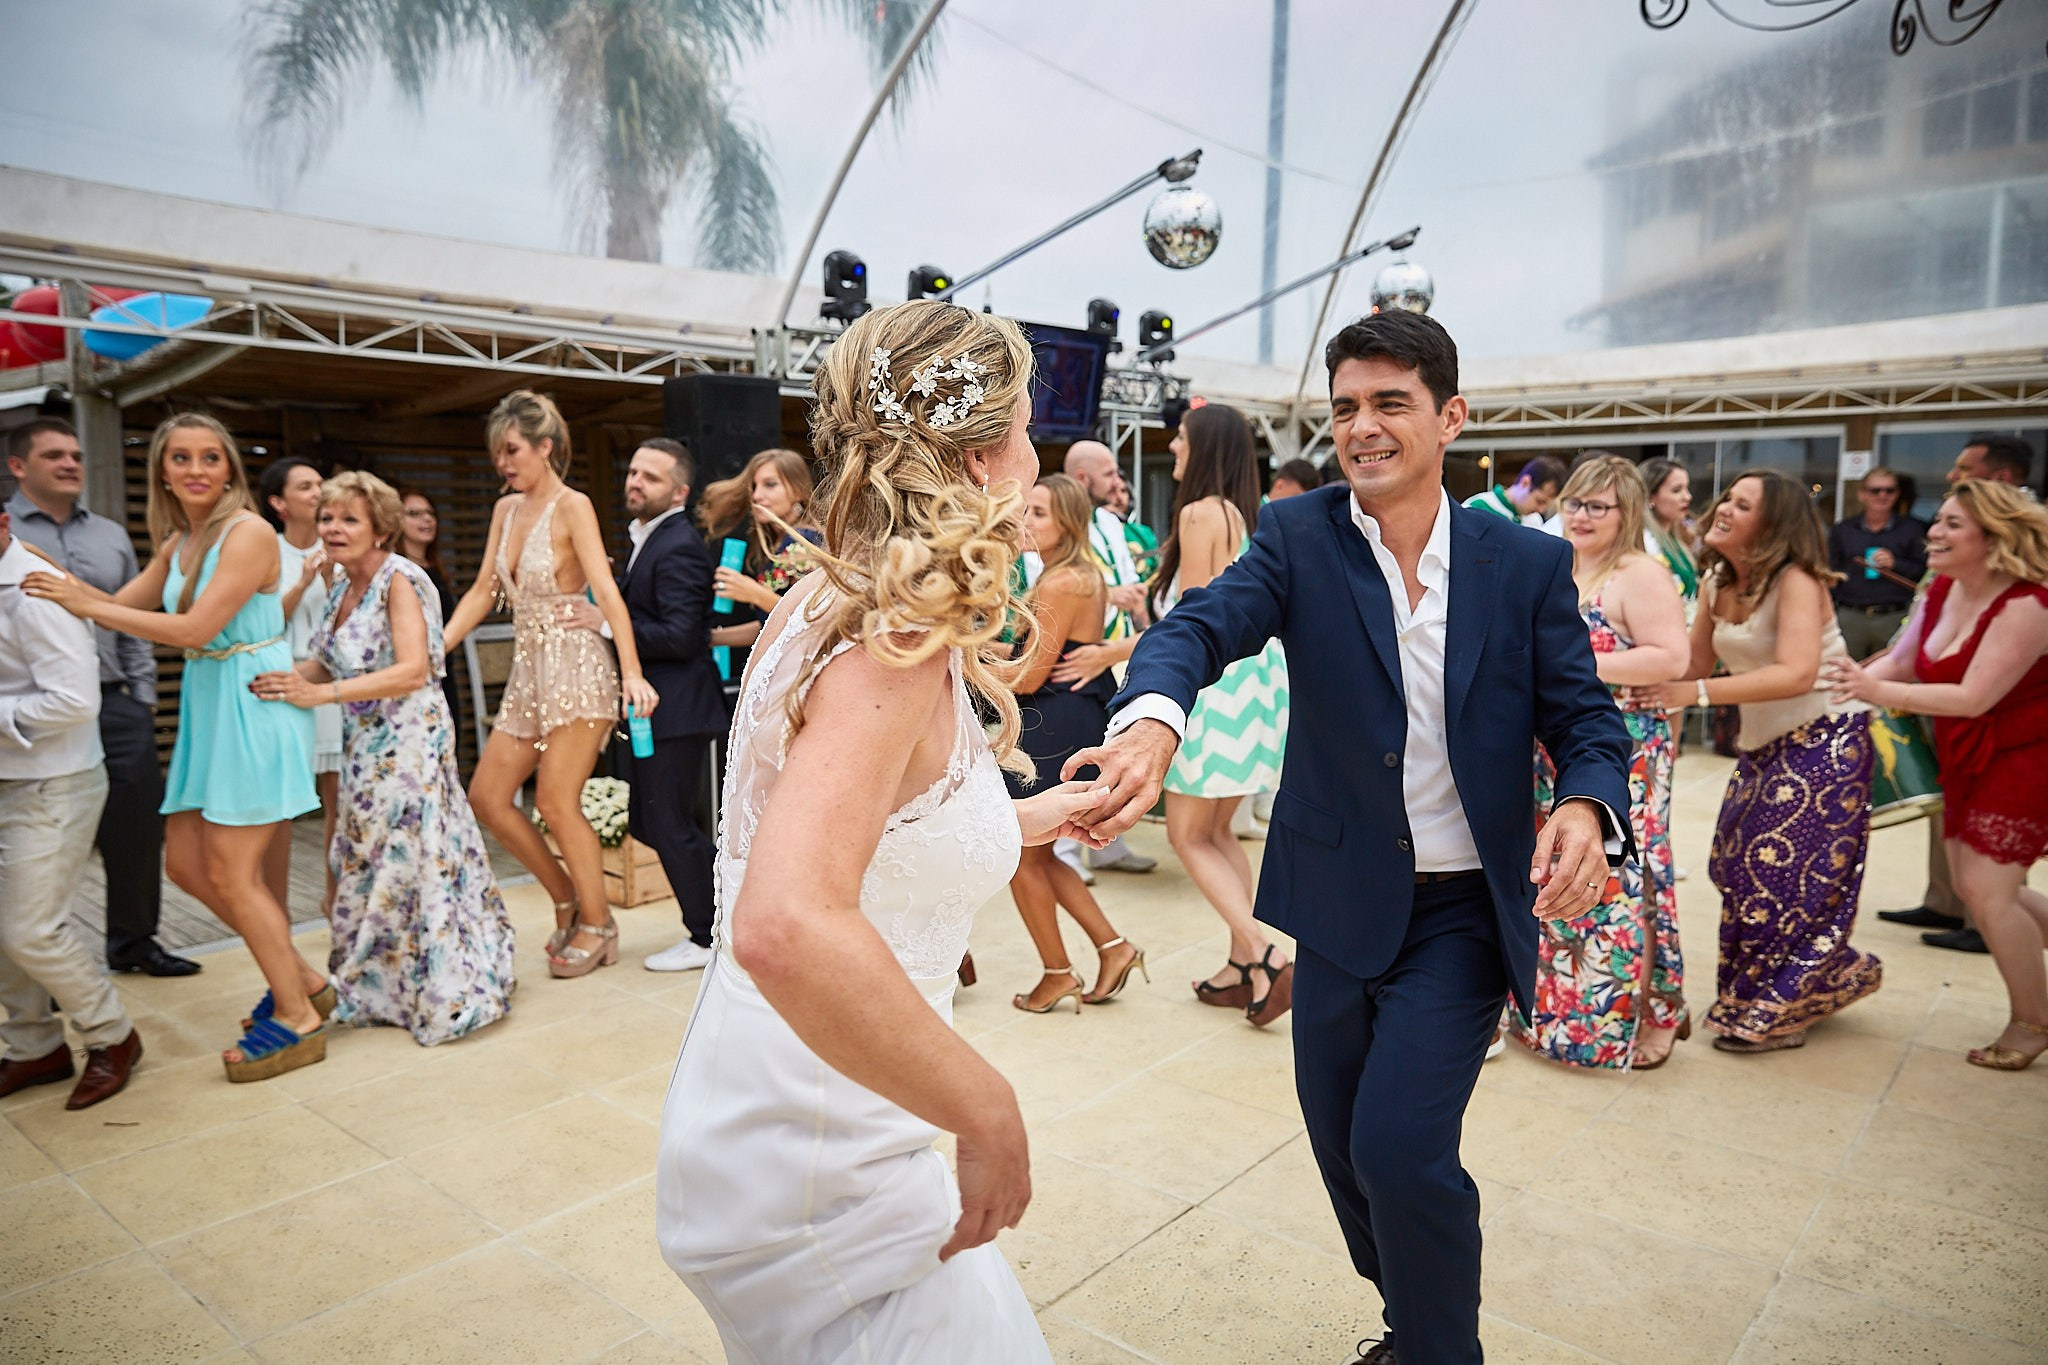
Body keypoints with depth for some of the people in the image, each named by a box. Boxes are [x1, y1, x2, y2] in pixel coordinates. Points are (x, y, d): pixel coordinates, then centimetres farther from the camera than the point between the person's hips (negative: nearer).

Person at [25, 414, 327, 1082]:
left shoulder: (248, 532, -14)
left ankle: (298, 1020, 10)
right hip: (206, 706, 9)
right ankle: (301, 977, 24)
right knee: (185, 863, 11)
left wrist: (87, 605, -14)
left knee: (230, 875, -4)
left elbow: (195, 629, -20)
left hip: (253, 705, -9)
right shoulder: (177, 543, 12)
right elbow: (117, 605, 14)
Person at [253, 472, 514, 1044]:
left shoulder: (400, 580, -15)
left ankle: (445, 993, 13)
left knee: (409, 862, -2)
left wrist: (319, 693, -30)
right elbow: (331, 662, 11)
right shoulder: (343, 584, 9)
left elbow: (413, 671, -26)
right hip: (365, 745, 8)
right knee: (363, 863, 14)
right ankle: (379, 986, 29)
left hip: (410, 741, -8)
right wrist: (280, 677, -9)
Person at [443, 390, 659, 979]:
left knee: (556, 804, -6)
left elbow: (606, 590, -19)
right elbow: (482, 591, 14)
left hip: (576, 667, -8)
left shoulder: (572, 506, -9)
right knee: (486, 796, 7)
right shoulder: (506, 510, 12)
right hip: (528, 671, 8)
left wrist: (632, 672, -29)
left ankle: (598, 925, 12)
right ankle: (568, 898, 22)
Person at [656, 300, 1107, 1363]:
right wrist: (988, 1112, -29)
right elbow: (785, 928, -40)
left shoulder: (826, 601, 4)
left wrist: (1021, 820, 21)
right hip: (814, 1169, -9)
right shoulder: (895, 644, -25)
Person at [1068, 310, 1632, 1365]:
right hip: (1340, 907, 2)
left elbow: (1586, 721, -3)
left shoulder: (1529, 565, -4)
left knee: (1399, 1145, -12)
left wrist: (1584, 807, -27)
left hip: (1465, 914, -2)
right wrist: (1151, 721, -45)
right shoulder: (1299, 538, -6)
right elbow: (1202, 625, -22)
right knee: (1346, 1151, 16)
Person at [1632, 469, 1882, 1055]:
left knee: (1781, 872, -2)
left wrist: (1695, 693, -36)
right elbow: (1695, 664, 3)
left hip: (1825, 740, -7)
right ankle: (1833, 978, 29)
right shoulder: (1715, 582, 3)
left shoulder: (1796, 580, -18)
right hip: (1763, 745, 7)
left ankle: (1774, 1014, 16)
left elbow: (1797, 674, -31)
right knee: (1738, 866, 7)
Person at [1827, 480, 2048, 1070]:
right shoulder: (1944, 592, -1)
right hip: (1969, 760, 8)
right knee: (1974, 884, 14)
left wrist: (1878, 691, -36)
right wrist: (1848, 684, -17)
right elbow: (1901, 662, 0)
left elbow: (1973, 697, -30)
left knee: (1986, 887, -7)